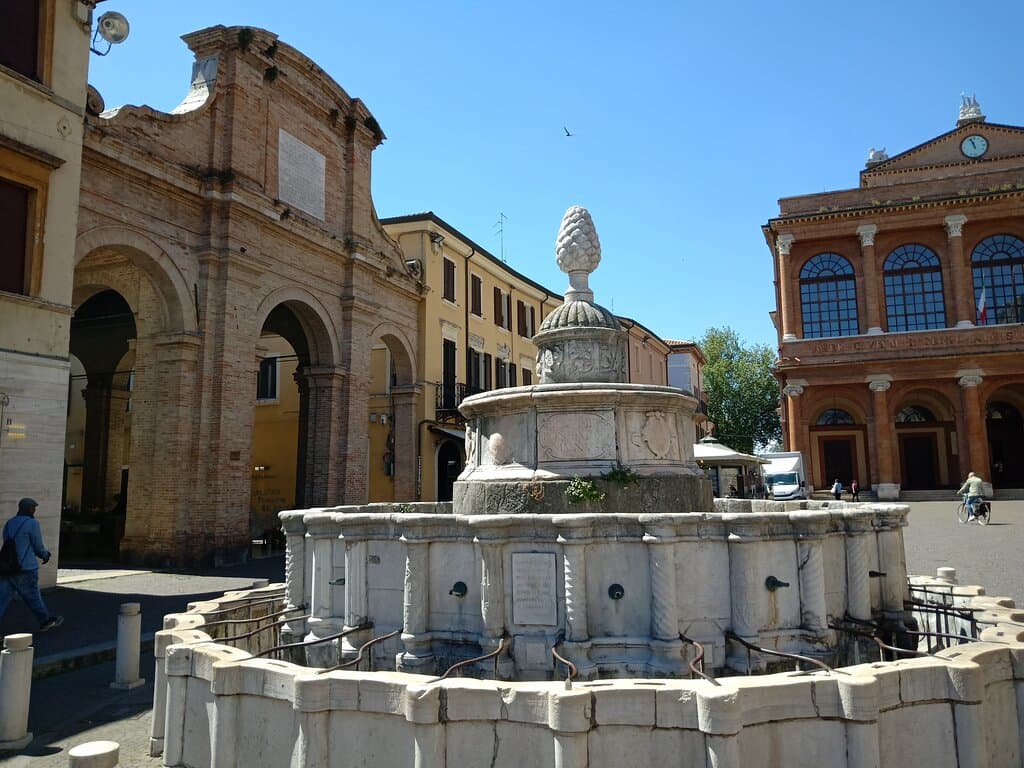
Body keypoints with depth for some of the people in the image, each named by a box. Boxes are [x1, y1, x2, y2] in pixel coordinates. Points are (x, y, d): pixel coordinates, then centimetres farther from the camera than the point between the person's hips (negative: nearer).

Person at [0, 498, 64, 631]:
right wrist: (45, 554, 17)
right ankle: (47, 621, 27)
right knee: (33, 598, 10)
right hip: (25, 570, -6)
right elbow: (38, 547, -5)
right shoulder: (32, 523, -11)